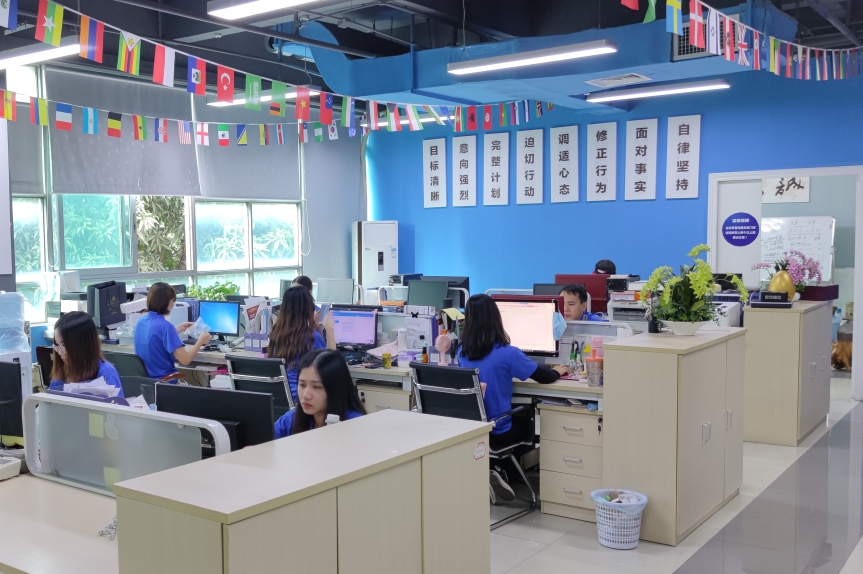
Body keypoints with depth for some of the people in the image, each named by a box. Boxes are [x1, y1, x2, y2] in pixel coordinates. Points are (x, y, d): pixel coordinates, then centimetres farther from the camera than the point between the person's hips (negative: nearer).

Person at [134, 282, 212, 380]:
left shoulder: (141, 322, 3)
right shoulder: (164, 325, -22)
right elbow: (185, 359, -24)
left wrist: (178, 329, 22)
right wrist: (200, 341, -9)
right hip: (163, 381, -8)